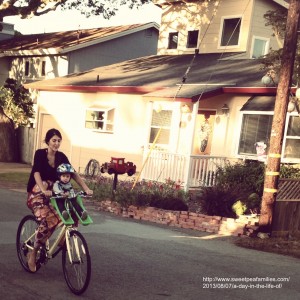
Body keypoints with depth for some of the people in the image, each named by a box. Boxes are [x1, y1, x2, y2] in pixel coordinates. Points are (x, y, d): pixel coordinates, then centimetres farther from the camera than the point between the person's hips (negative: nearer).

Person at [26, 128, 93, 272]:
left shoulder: (61, 156, 2)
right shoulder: (40, 153, -12)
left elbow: (73, 174, -3)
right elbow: (37, 173, -26)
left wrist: (86, 188, -17)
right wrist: (44, 190, -42)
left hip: (54, 194, 5)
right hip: (37, 194, -5)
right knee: (48, 220, -28)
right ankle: (33, 254, -12)